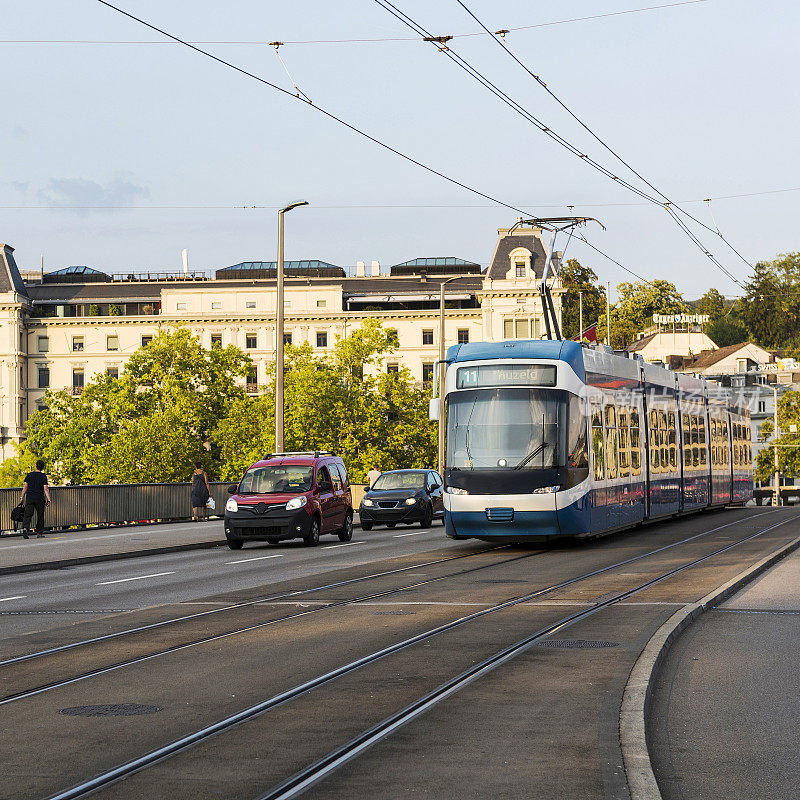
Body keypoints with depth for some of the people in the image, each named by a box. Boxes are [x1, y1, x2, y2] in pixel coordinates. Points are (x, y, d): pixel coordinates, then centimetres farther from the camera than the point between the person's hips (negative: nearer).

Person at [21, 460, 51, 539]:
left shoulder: (29, 475, 5)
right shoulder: (43, 476, -2)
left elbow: (25, 487, 5)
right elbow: (46, 489, -7)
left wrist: (22, 497, 11)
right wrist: (48, 499, -7)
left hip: (29, 498, 1)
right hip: (40, 498, -1)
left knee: (28, 515, -5)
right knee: (40, 516, 12)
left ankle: (25, 528, -29)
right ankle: (39, 533, 15)